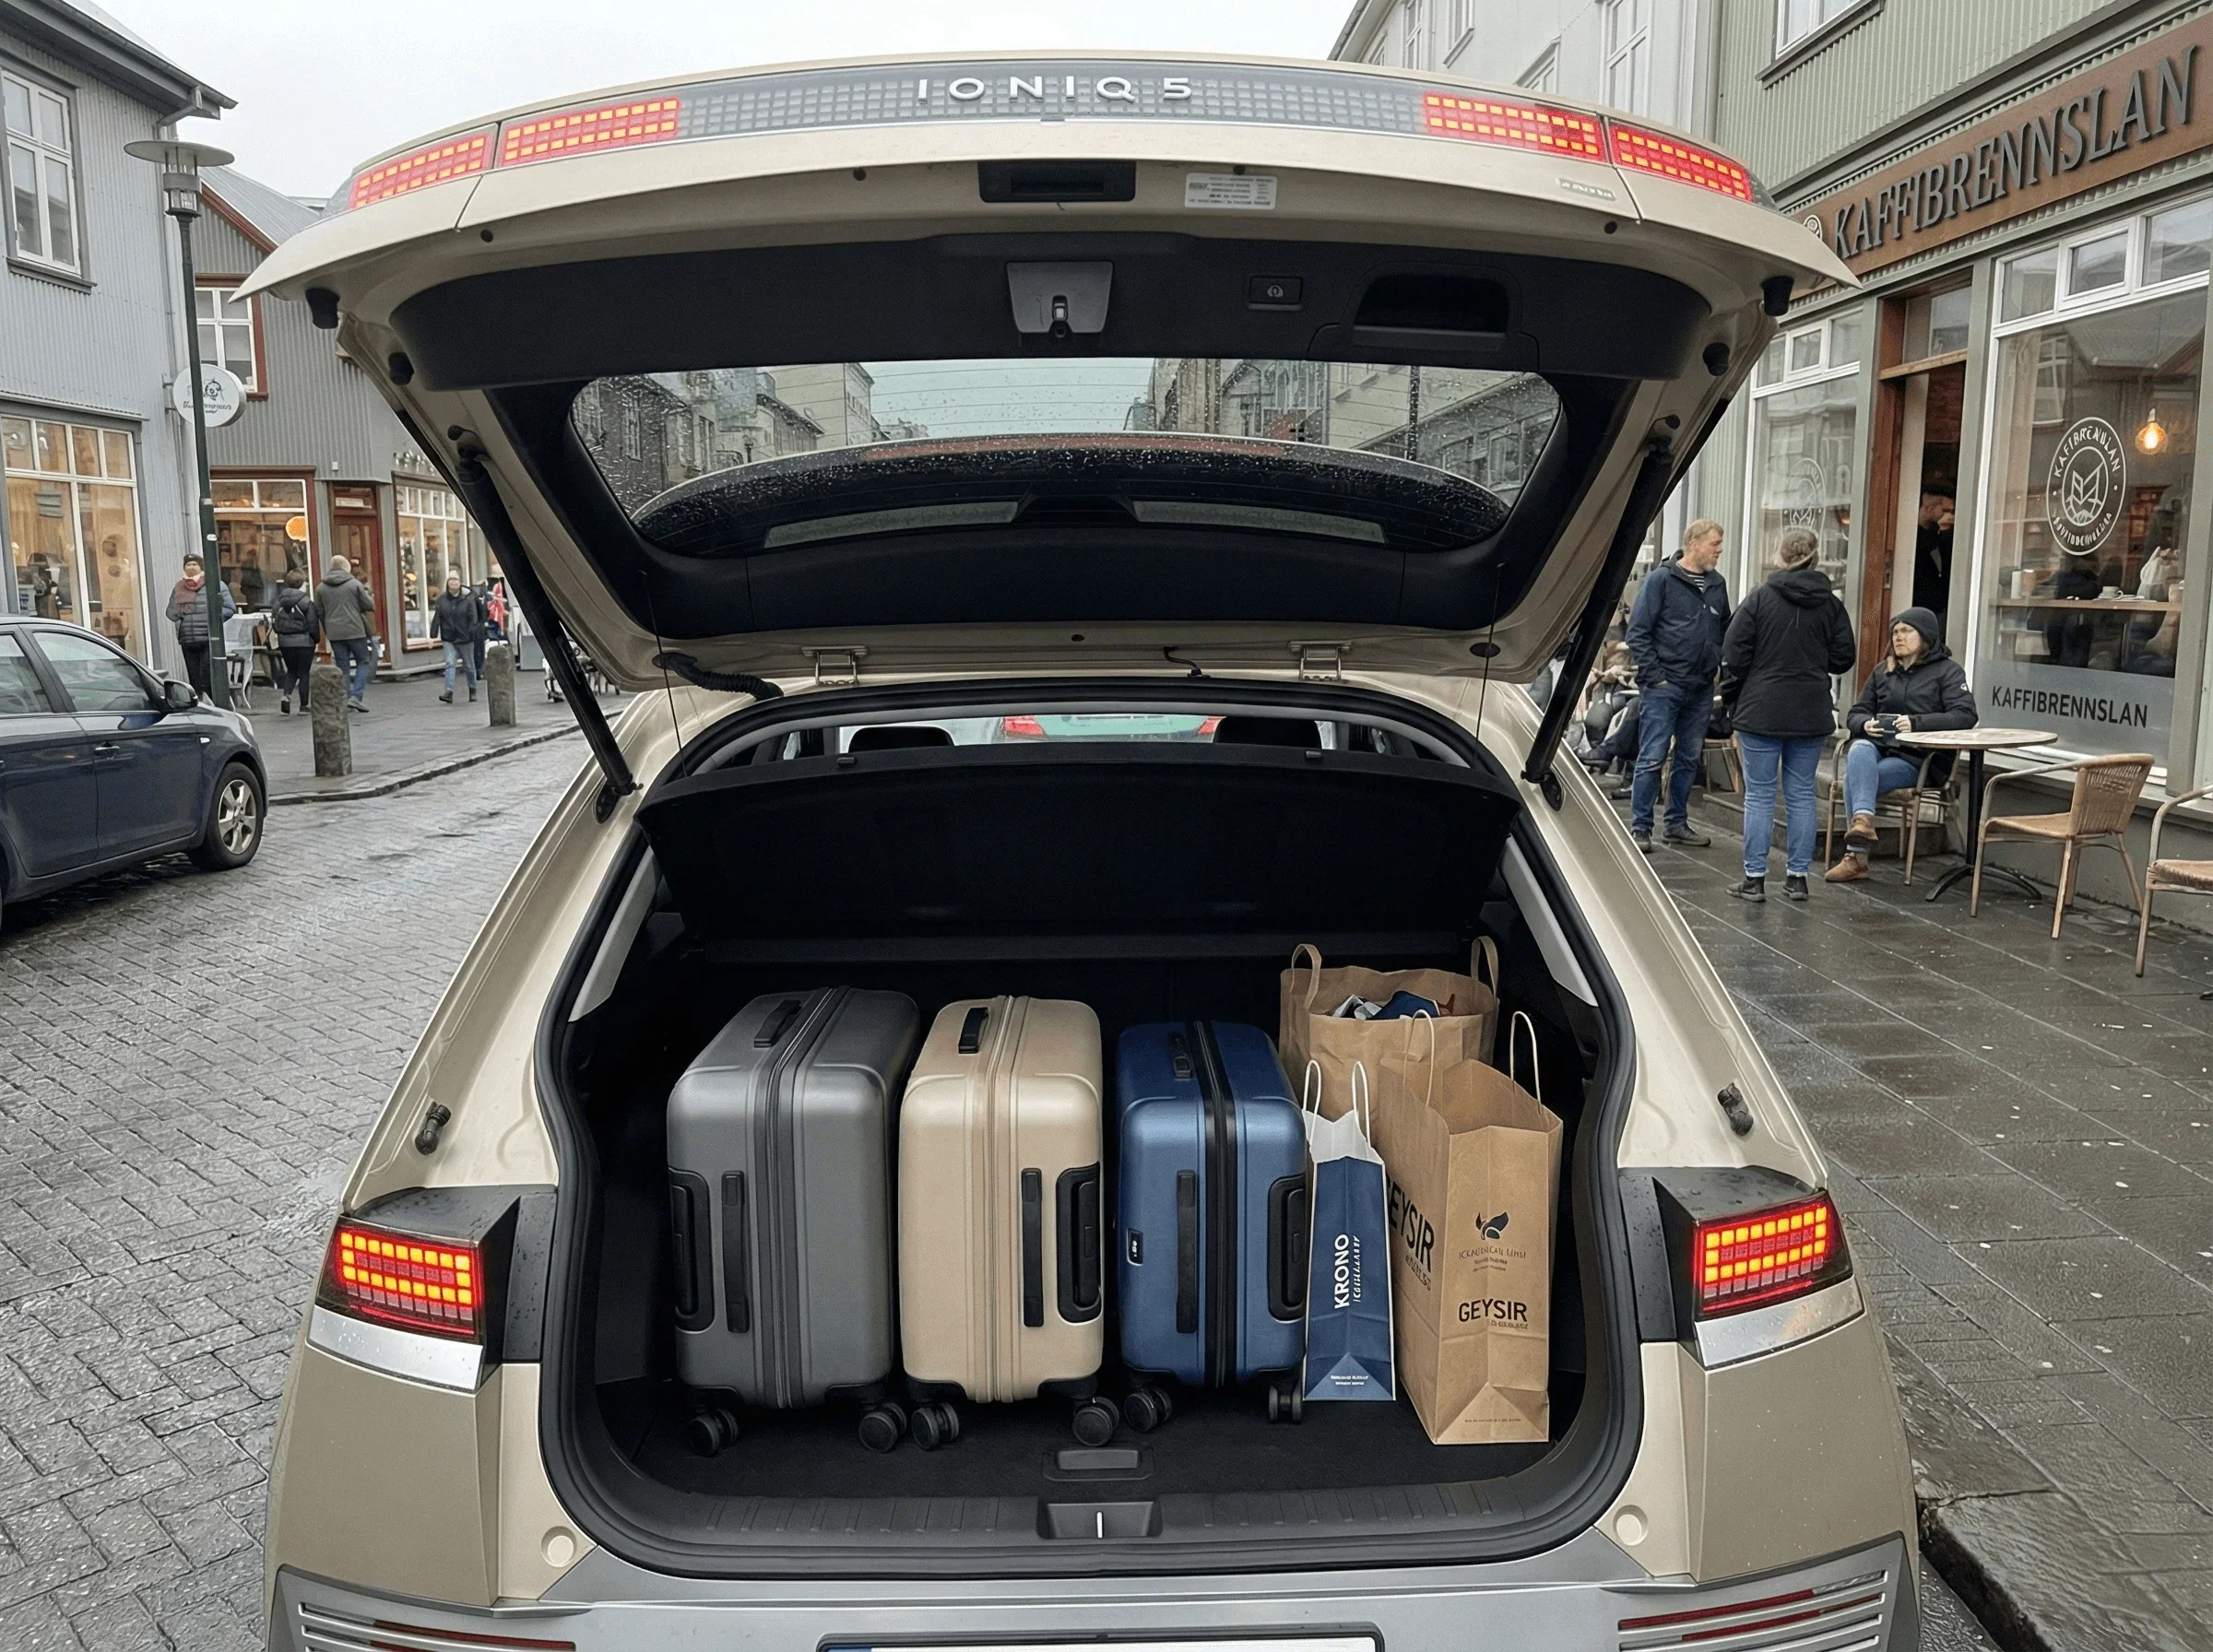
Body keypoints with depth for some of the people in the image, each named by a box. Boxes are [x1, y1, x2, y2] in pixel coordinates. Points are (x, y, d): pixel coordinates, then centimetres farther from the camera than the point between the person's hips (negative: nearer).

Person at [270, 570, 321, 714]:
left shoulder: (280, 601, 3)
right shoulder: (306, 602, -11)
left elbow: (275, 621, 7)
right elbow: (313, 625, -10)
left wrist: (281, 634, 18)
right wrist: (316, 639, 3)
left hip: (285, 642, 4)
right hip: (304, 641, -4)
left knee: (291, 671, 18)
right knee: (304, 672, 4)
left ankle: (286, 695, -6)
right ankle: (303, 705, 6)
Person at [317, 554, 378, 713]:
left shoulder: (321, 588, 5)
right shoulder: (355, 584, -6)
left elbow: (319, 610, 11)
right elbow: (369, 606, -3)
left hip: (334, 633, 3)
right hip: (355, 630, -3)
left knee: (342, 667, 9)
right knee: (363, 661, 7)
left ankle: (345, 699, 8)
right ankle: (356, 695, -7)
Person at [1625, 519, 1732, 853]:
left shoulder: (1717, 584, 11)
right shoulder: (1661, 579, -7)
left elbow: (1725, 631, 22)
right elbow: (1638, 631, -9)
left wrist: (1718, 666, 9)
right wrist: (1653, 676, -13)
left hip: (1701, 690, 6)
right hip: (1664, 687, -6)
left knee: (1690, 759, 12)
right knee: (1652, 759, -6)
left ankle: (1678, 823, 22)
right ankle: (1640, 827, 0)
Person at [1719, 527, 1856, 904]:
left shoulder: (1759, 599, -6)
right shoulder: (1832, 605, 2)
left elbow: (1735, 656, -6)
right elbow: (1844, 657, 7)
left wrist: (1733, 700, 6)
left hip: (1761, 713, -3)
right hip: (1812, 715, 3)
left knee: (1759, 795, 2)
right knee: (1801, 794, 9)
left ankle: (1754, 879, 3)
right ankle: (1797, 876, 13)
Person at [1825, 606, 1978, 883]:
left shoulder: (1947, 671, 8)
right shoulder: (1882, 671, 23)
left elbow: (1965, 715, -6)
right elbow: (1856, 713, 22)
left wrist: (1917, 723, -20)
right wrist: (1865, 724, -4)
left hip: (1918, 757, -4)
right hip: (1876, 745, 4)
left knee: (1855, 777, -31)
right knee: (1860, 752, -35)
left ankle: (1855, 856, -32)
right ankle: (1863, 819, -52)